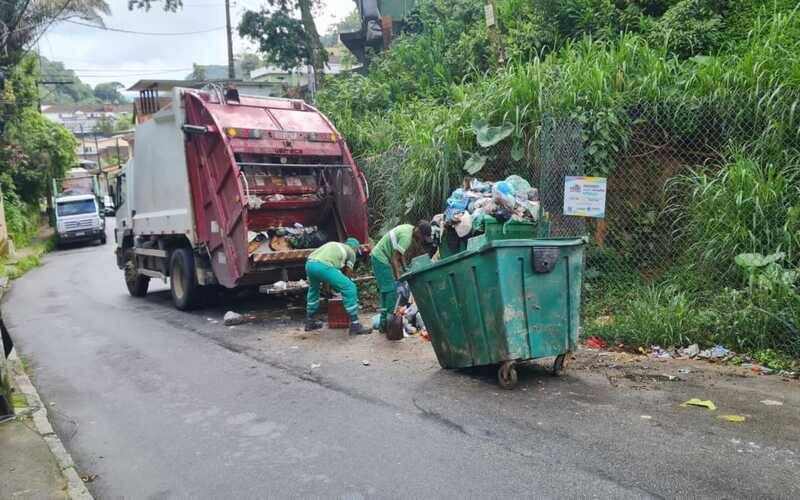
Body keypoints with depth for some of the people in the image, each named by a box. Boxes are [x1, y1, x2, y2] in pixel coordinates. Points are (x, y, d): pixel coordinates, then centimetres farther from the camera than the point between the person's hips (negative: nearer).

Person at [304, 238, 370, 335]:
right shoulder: (351, 252, 21)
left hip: (309, 264, 7)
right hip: (324, 266, -7)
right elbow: (348, 272, 22)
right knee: (350, 288, 1)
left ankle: (310, 322, 41)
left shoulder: (333, 244, 38)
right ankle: (354, 325, 2)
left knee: (313, 290, 35)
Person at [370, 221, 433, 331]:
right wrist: (398, 278, -27)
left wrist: (405, 269, 6)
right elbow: (394, 258, -27)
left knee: (385, 291, 12)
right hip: (381, 259, -10)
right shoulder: (406, 236, -25)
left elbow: (402, 252, 11)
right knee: (391, 290, -10)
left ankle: (384, 323, 17)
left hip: (378, 257, 10)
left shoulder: (409, 229, 4)